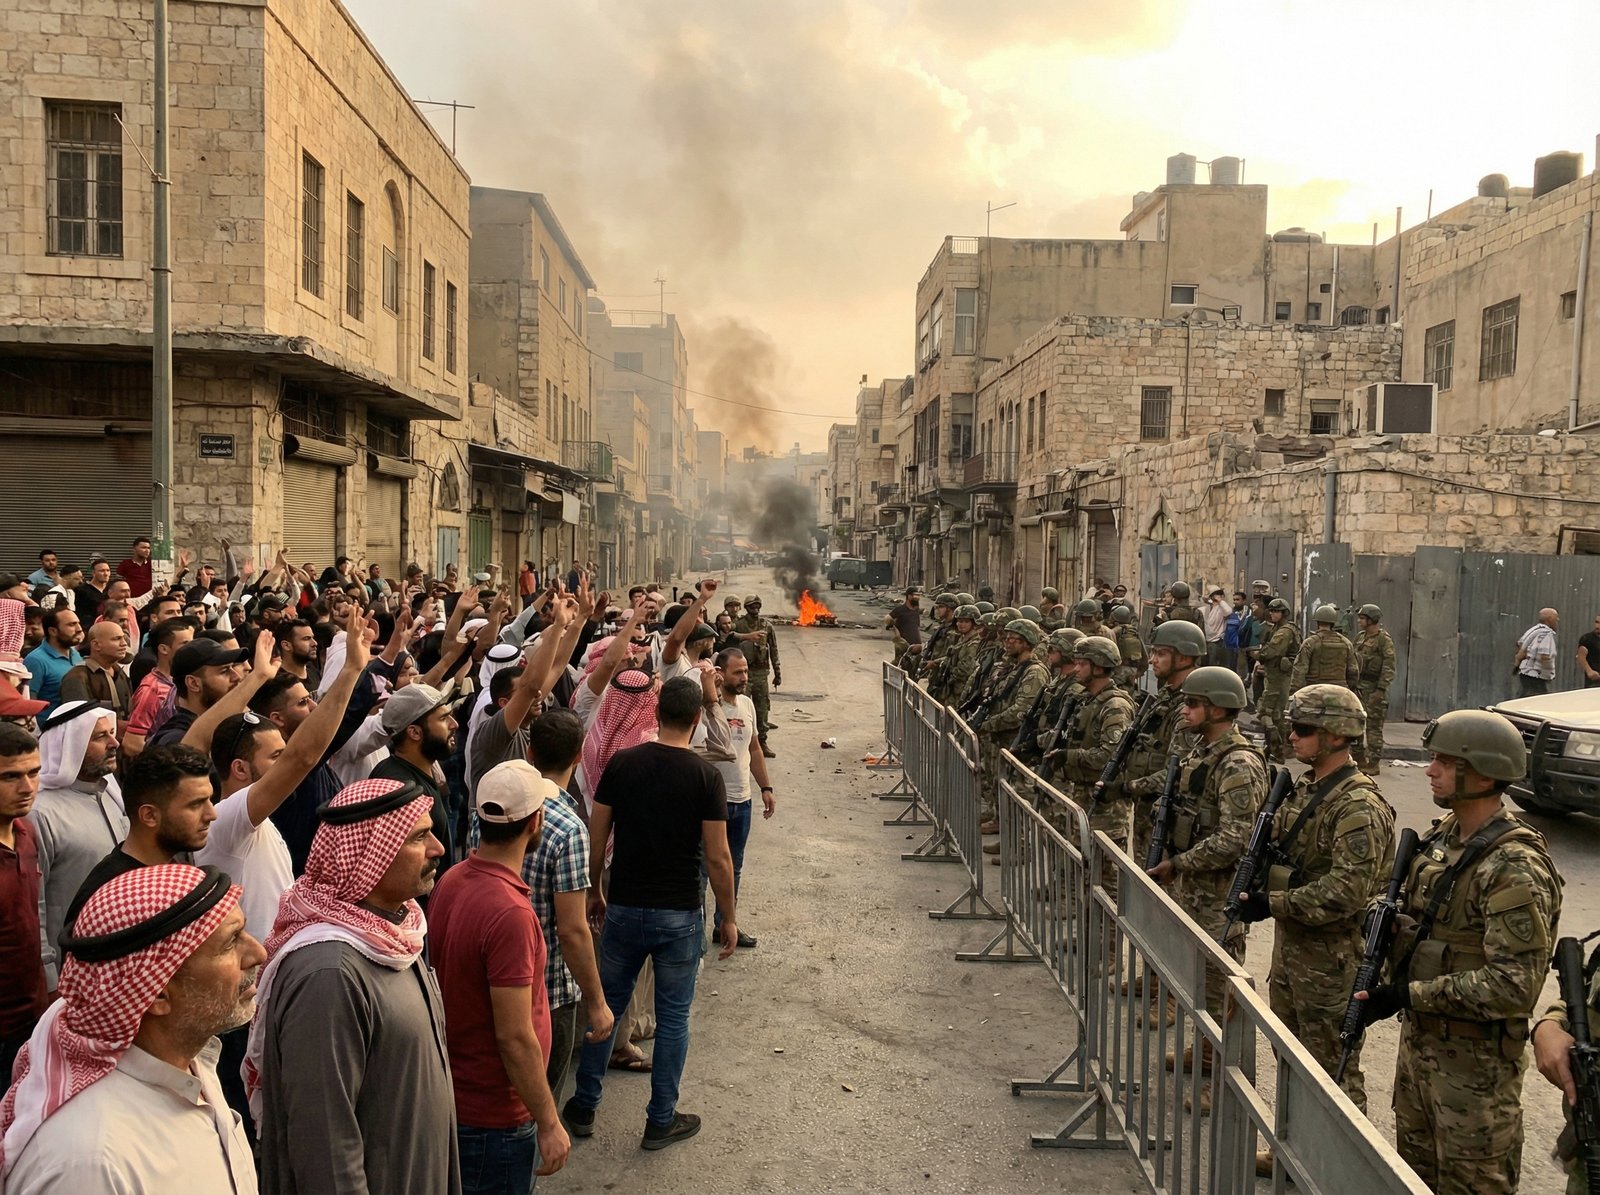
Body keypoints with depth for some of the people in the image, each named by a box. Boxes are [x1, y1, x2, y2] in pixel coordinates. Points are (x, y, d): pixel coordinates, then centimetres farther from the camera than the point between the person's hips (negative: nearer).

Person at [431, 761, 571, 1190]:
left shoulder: (450, 882, -2)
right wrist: (549, 1123, -15)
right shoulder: (510, 913, -29)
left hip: (453, 1093, 8)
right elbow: (515, 1038, -25)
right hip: (495, 1116, -8)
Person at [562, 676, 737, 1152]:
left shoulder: (621, 764, -5)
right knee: (673, 1018, 12)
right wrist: (728, 918, 1)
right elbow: (717, 857, -11)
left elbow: (596, 839, -1)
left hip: (624, 908, 2)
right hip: (680, 916, -2)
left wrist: (594, 892, 15)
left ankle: (583, 1109, 30)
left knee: (606, 1006, 18)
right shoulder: (705, 776, -12)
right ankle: (661, 1121, 23)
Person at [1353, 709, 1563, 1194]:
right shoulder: (1443, 834, 3)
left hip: (1474, 1058, -8)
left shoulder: (1515, 869, -23)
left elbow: (1514, 985, -26)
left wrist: (1410, 995, -25)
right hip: (1420, 1035, 8)